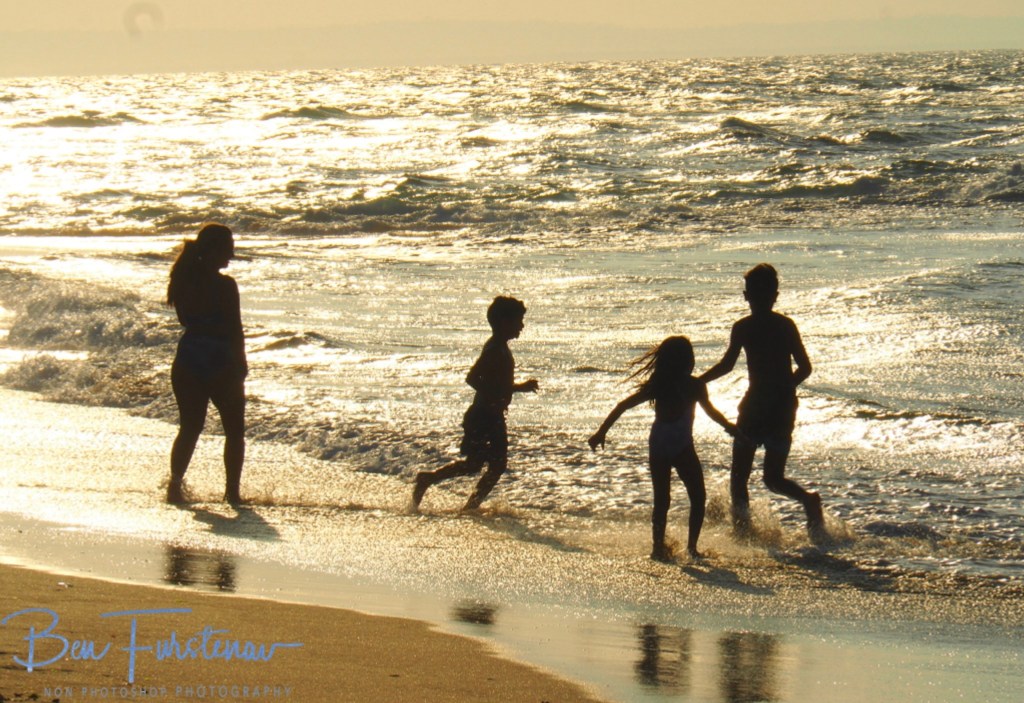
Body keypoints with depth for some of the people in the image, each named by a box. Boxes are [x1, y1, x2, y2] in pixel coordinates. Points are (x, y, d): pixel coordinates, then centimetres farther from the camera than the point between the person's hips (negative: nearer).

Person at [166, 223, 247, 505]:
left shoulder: (184, 282, 2)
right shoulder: (225, 285, -16)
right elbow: (235, 330, -14)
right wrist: (241, 366, -4)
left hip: (188, 363, 5)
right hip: (221, 365, -5)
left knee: (189, 428, 14)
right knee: (234, 431, 10)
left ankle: (175, 485, 3)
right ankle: (232, 491, 9)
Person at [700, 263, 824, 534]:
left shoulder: (743, 328, -6)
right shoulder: (786, 325, 6)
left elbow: (727, 365, -16)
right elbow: (805, 367, 6)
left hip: (756, 406, -4)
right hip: (784, 408, 4)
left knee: (739, 475, 8)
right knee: (774, 477, 13)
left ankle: (742, 525, -6)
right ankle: (808, 499, -14)